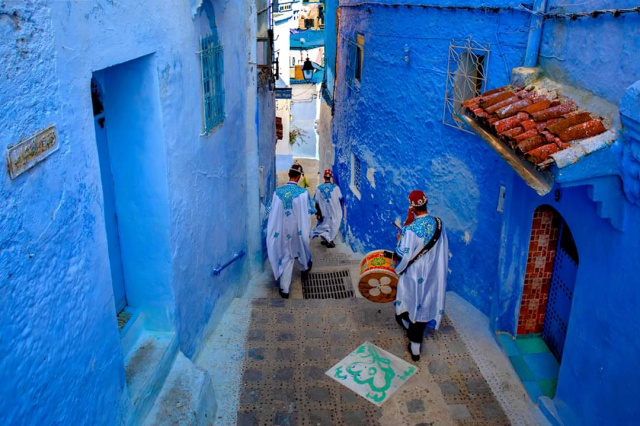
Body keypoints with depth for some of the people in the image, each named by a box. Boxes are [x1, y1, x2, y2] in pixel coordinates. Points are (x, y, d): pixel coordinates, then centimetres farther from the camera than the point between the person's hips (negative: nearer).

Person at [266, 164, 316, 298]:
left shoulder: (277, 192, -9)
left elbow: (271, 211, 0)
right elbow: (310, 211, -8)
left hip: (282, 230, 1)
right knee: (302, 248, 28)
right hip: (299, 229, -1)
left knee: (286, 257, 8)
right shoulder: (303, 192, -16)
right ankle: (305, 268, 56)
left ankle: (284, 288, 6)